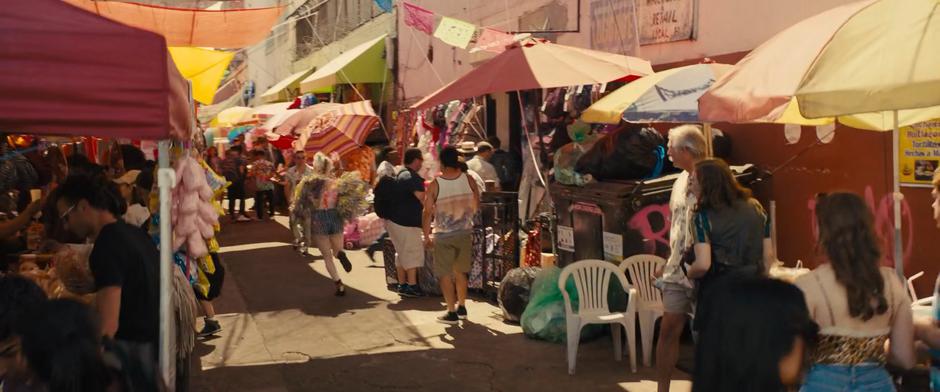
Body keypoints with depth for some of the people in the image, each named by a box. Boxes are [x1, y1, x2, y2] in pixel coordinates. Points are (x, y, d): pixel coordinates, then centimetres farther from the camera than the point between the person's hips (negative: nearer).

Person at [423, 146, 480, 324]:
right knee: (460, 271, 20)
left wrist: (426, 236, -1)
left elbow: (428, 212, -11)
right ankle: (462, 308, 29)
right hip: (465, 233, 4)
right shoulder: (468, 180, -5)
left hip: (443, 235, -4)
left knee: (445, 274, 6)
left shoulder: (435, 184, -13)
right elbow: (476, 206, 5)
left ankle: (452, 312, 6)